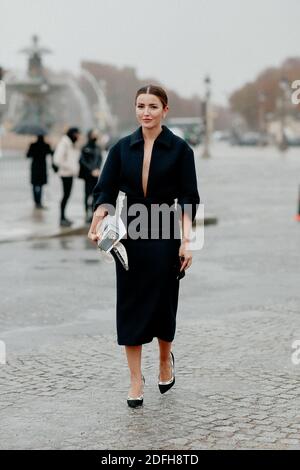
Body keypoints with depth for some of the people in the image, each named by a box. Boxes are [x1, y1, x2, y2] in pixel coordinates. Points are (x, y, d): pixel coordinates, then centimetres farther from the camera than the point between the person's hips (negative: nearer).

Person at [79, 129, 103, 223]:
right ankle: (88, 215, 0)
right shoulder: (85, 148, -7)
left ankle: (93, 214, 13)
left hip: (96, 174, 5)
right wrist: (92, 170, -12)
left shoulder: (97, 148, 11)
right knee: (89, 194, -4)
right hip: (88, 175, -5)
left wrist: (98, 169, -2)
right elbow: (83, 161, -9)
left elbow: (100, 159, 14)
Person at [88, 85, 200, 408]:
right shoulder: (122, 148, 3)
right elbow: (106, 190, -3)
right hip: (131, 235, 2)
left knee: (163, 303, 5)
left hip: (165, 236, -2)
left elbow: (188, 199, -6)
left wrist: (186, 241, -15)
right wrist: (97, 221, -21)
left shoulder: (179, 149, -4)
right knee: (130, 304, 1)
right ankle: (136, 378, 9)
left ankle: (166, 360, 33)